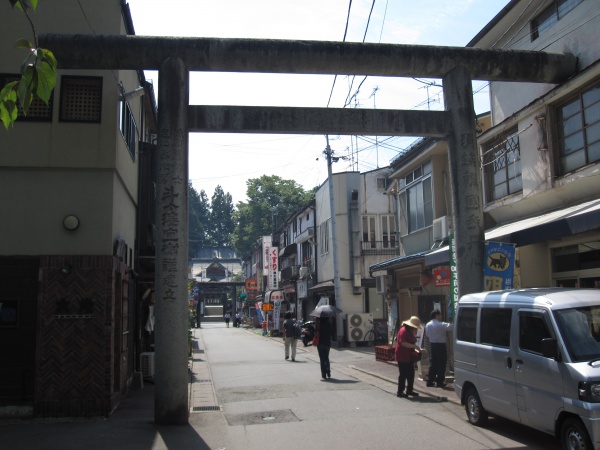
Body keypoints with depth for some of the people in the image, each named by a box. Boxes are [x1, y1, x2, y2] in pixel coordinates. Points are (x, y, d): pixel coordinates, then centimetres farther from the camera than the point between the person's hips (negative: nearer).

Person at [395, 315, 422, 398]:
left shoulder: (411, 331, 15)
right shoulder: (403, 330, -17)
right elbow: (403, 343, -25)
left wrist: (417, 349, 8)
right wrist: (415, 346, -23)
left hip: (409, 356, 10)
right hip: (402, 356, -10)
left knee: (411, 374, 12)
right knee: (403, 374, -4)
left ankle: (409, 390, 22)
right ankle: (400, 392, 4)